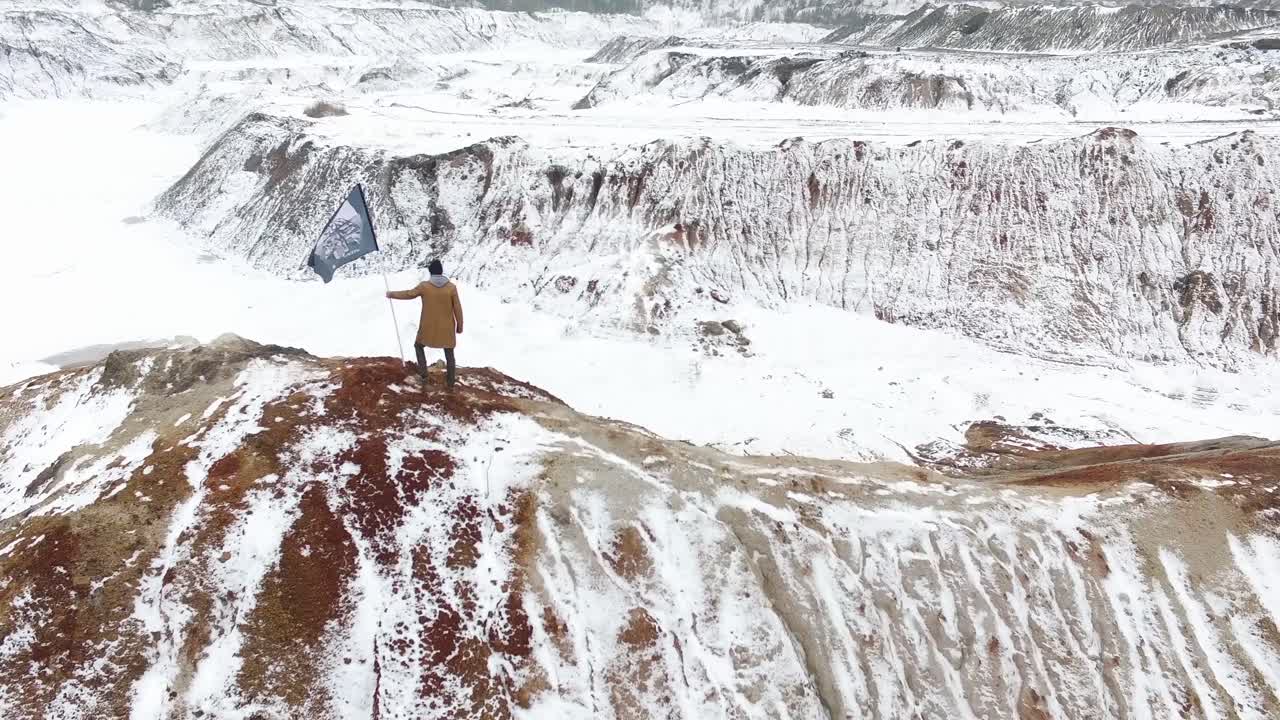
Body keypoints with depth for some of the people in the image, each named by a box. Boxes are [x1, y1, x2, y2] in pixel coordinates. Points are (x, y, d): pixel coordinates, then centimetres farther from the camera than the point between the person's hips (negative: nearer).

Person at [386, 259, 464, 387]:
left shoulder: (424, 286, -13)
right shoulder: (451, 287, -13)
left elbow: (408, 294, 2)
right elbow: (458, 309, -8)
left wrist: (392, 294, 20)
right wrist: (459, 326, 5)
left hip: (428, 327, 0)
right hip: (446, 327, 0)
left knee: (418, 345, 25)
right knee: (449, 354, 16)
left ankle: (423, 374, 20)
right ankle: (451, 380, 24)